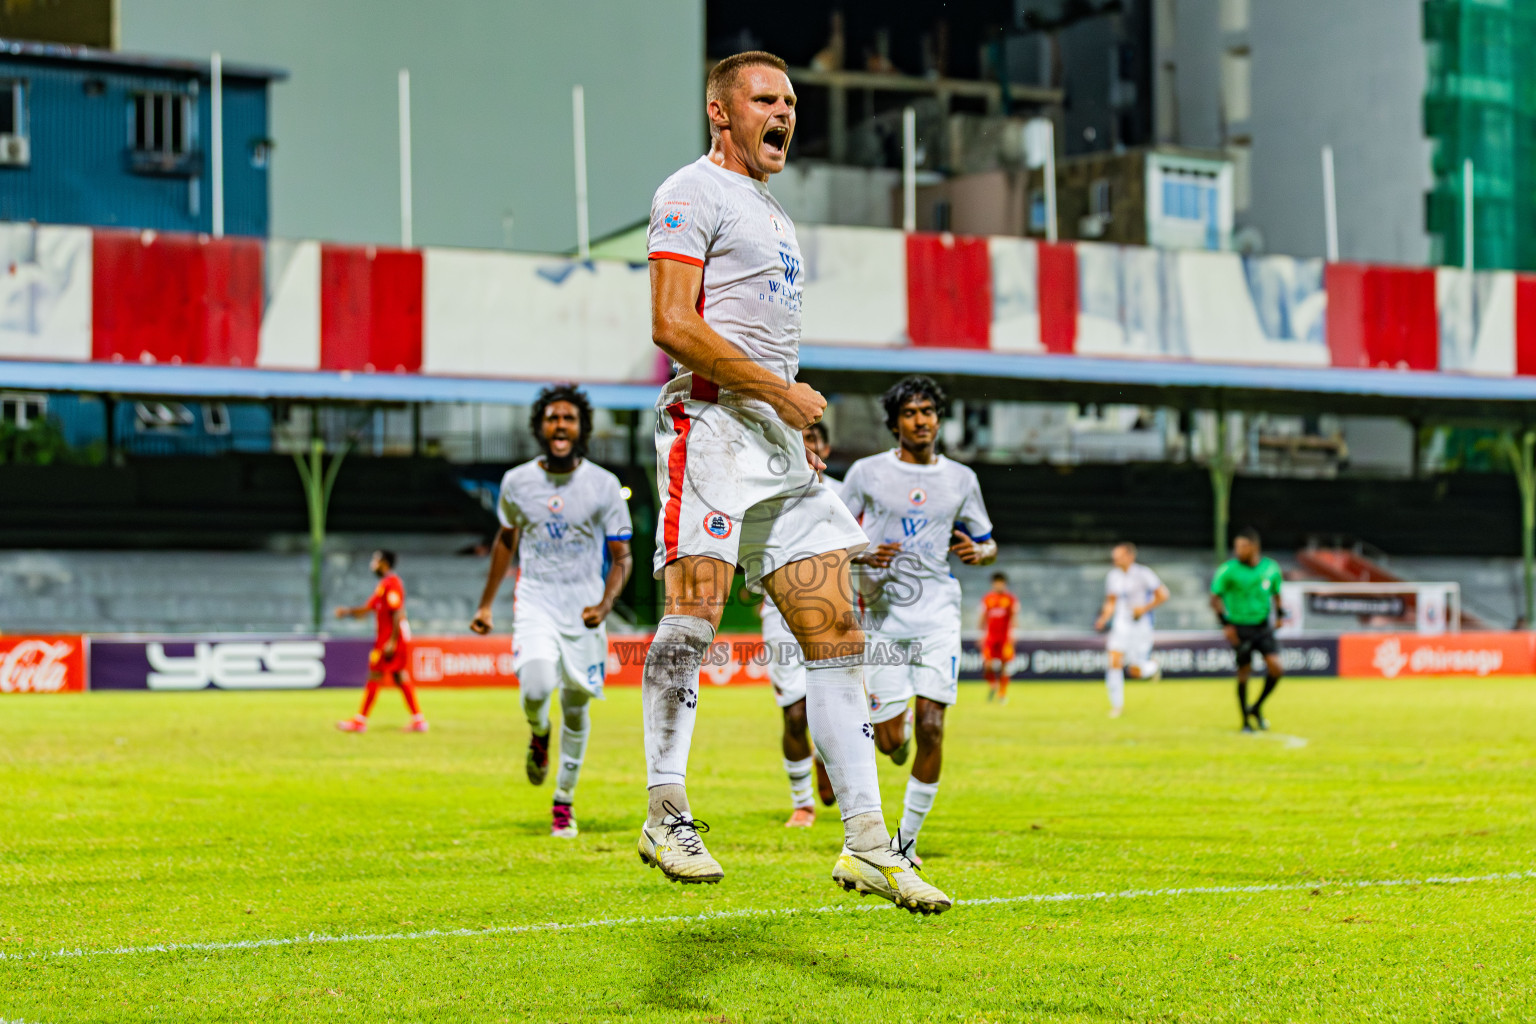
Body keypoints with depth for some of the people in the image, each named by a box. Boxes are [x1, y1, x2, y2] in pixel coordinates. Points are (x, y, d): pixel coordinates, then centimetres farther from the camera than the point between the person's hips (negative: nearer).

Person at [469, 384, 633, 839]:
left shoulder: (604, 485, -3)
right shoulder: (516, 482, 2)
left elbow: (622, 556, 0)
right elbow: (505, 541, 18)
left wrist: (604, 605, -16)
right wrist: (486, 604, 18)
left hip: (584, 610, 0)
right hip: (535, 603, 0)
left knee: (575, 707, 4)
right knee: (536, 688, -23)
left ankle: (564, 801, 20)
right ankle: (538, 735, 13)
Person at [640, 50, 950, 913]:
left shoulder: (773, 216, 28)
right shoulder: (693, 194, -1)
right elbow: (674, 326, -13)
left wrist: (800, 436, 18)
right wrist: (780, 392, -12)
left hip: (780, 446, 8)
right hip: (711, 424, -8)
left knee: (836, 631, 0)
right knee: (693, 609, -18)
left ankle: (867, 844, -1)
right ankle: (667, 814, -12)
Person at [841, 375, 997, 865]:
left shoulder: (960, 479, 9)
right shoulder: (867, 472, 2)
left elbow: (989, 545, 19)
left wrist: (977, 552, -6)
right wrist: (863, 554, -14)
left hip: (937, 617, 1)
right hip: (882, 617, -1)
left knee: (931, 729, -12)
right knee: (890, 742, -4)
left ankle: (907, 839, 0)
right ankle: (898, 722, 37)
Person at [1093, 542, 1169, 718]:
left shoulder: (1143, 574, -10)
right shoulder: (1113, 576, 5)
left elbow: (1163, 595, -6)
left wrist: (1144, 608, -15)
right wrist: (1103, 619, -3)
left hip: (1141, 625, -4)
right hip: (1121, 625, 4)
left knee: (1135, 672, -4)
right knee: (1114, 662, -13)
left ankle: (1153, 667, 33)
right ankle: (1117, 705, -3)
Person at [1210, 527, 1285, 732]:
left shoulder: (1271, 568, 1)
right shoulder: (1228, 570, -10)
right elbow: (1215, 598, -6)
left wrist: (1279, 615, 7)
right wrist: (1225, 624, -14)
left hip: (1263, 626, 3)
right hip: (1239, 628, -3)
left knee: (1275, 667, -11)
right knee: (1244, 672, -1)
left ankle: (1257, 708, 12)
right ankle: (1246, 722, 14)